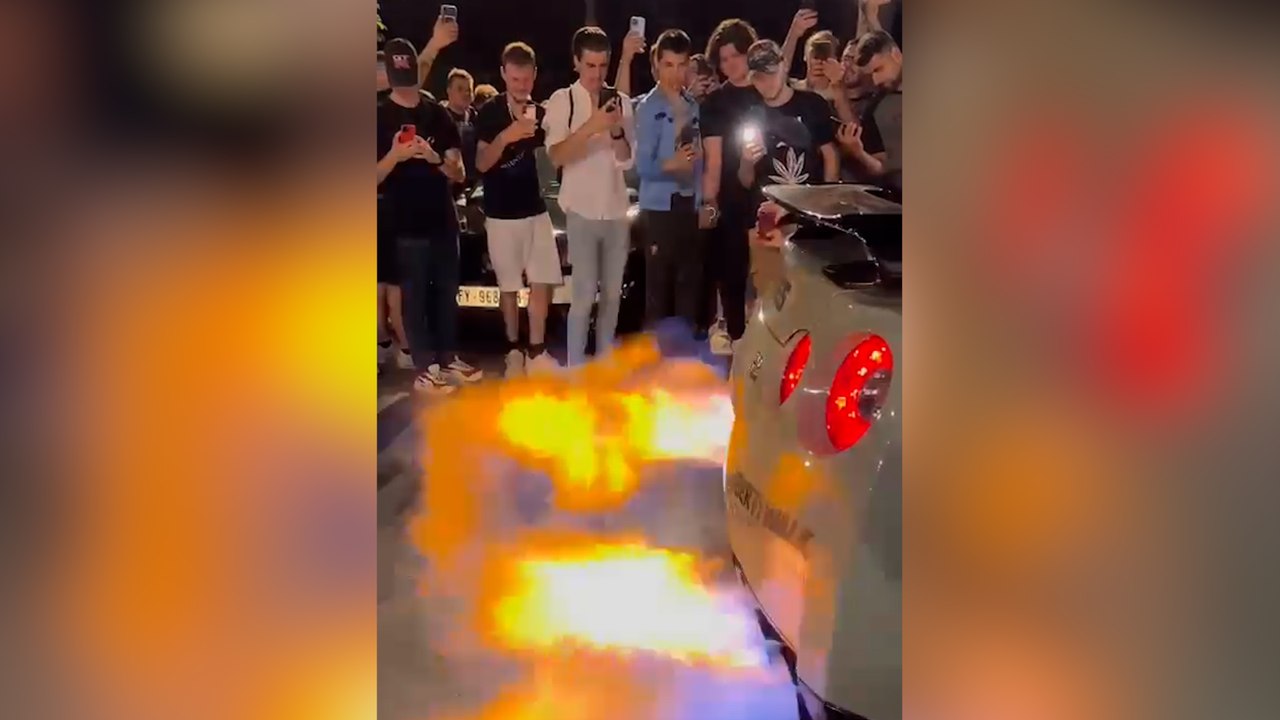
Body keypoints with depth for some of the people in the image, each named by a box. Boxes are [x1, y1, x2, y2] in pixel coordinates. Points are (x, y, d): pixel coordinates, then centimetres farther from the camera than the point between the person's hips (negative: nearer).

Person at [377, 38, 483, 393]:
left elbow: (459, 173, 6)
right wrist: (394, 156, -25)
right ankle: (425, 368, 5)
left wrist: (436, 158, -16)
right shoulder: (380, 116, -2)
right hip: (406, 224, -4)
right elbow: (375, 178, -6)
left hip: (443, 219, 5)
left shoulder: (438, 114, 9)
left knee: (448, 291, 11)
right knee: (415, 296, -1)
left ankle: (448, 358, 23)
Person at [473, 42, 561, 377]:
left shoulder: (542, 113, 8)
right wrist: (505, 136, -31)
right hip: (501, 213, -3)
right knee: (509, 285, 3)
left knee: (543, 282, -2)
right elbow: (481, 163, -15)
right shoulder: (489, 113, -4)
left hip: (536, 209, 3)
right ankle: (514, 350, 14)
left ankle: (536, 351, 5)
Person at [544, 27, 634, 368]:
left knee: (612, 294, 10)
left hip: (617, 210, 4)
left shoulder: (620, 101, 4)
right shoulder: (562, 100, -3)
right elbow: (556, 156, -14)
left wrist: (616, 131, -18)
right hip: (582, 211, -4)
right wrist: (590, 127, -27)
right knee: (584, 294, -7)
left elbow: (626, 160, 1)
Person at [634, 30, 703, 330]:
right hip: (659, 206, -6)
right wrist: (671, 164, -32)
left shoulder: (693, 106, 10)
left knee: (690, 279, 10)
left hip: (690, 204, 6)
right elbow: (642, 165, -13)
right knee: (659, 281, -4)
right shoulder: (647, 107, -8)